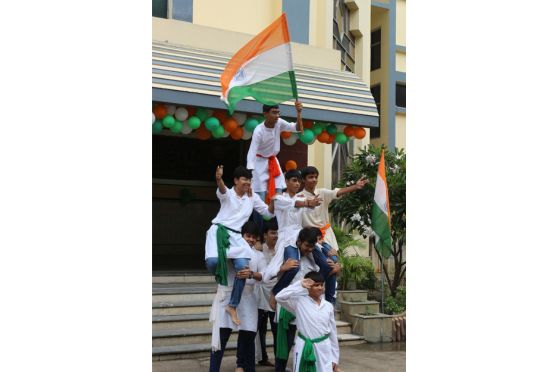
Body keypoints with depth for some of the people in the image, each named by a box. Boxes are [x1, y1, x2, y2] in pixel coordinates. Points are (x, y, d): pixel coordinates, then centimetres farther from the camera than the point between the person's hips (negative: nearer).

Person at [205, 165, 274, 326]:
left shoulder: (252, 198, 14)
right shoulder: (227, 193, 0)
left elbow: (269, 212, 17)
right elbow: (222, 189, -25)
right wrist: (219, 179, -50)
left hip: (235, 236, 4)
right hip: (219, 230, -4)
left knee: (243, 267, -16)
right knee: (213, 261, -30)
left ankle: (232, 306, -4)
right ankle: (219, 278, 8)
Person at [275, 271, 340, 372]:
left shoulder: (328, 306, 5)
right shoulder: (299, 302, -4)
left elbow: (333, 332, 9)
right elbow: (279, 297, -21)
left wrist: (335, 358, 9)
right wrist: (300, 285, -17)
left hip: (324, 349, 2)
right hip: (304, 348, -2)